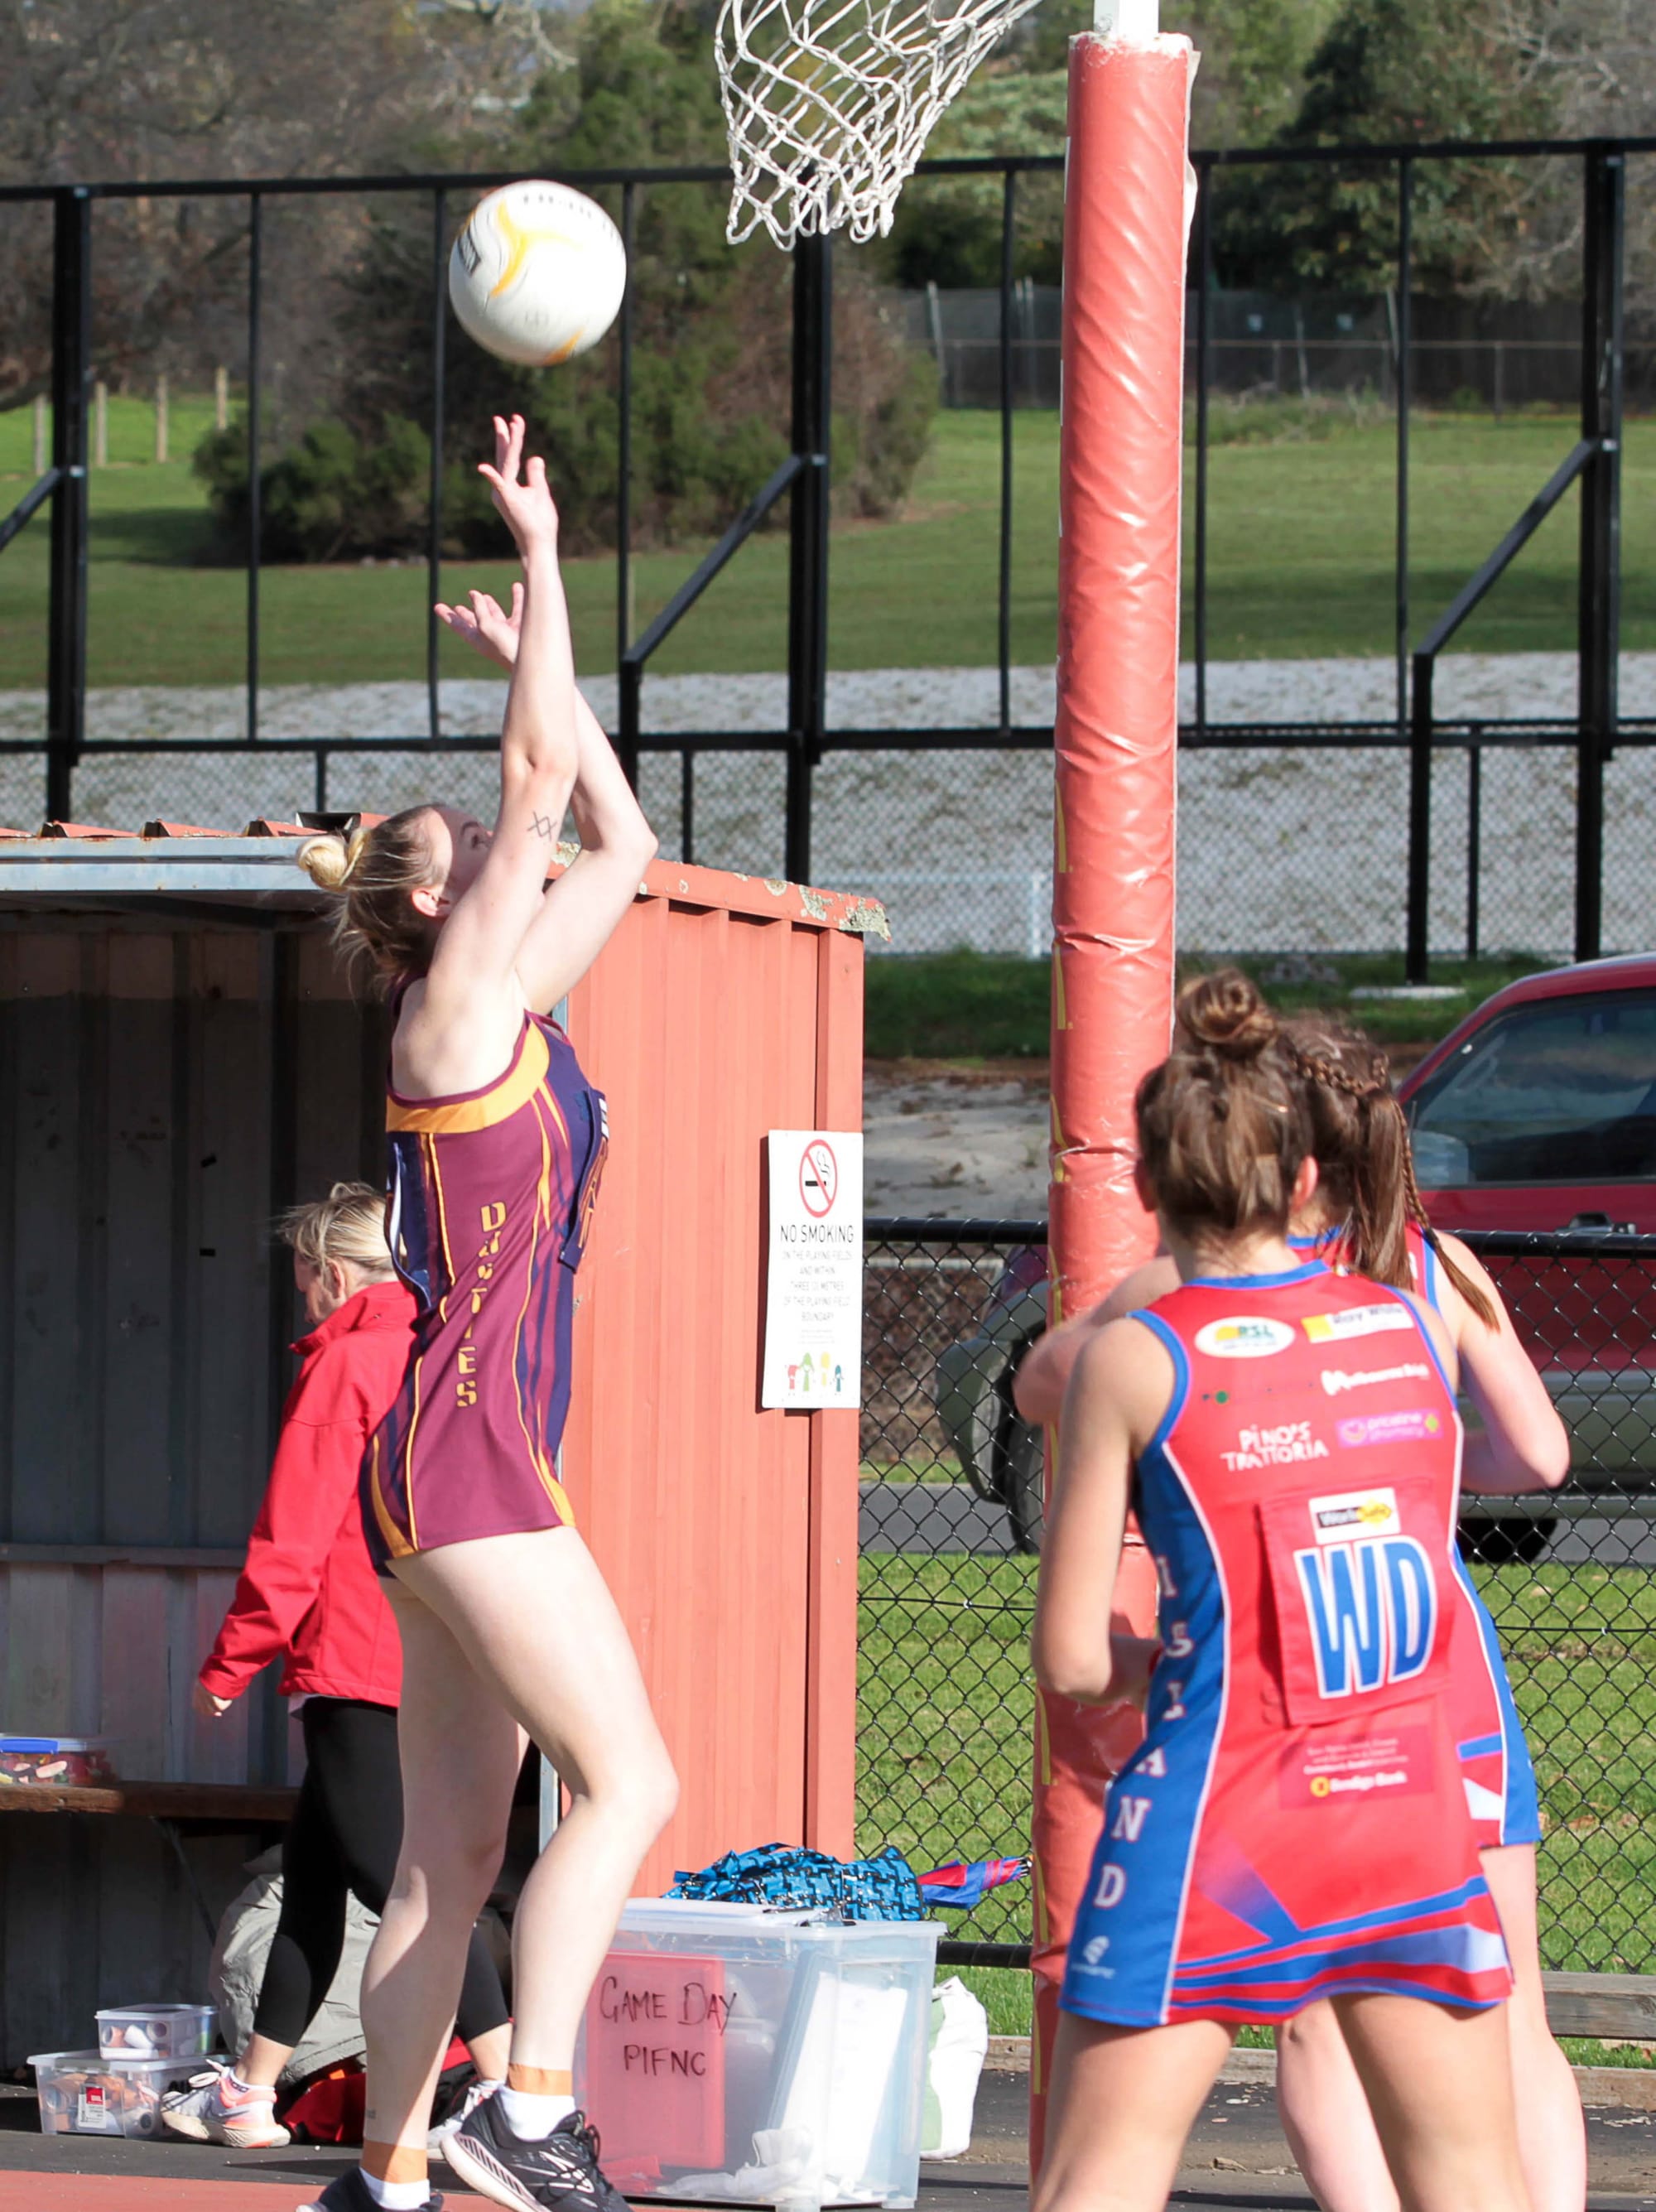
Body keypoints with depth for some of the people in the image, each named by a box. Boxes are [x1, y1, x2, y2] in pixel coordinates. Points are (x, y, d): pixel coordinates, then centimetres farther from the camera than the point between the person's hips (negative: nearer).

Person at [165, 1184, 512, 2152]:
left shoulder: (345, 1363, -10)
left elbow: (293, 1536, -12)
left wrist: (230, 1664, -5)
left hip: (358, 1667, -9)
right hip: (433, 1666, 9)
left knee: (399, 1877, -10)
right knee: (313, 1866, 16)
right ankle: (251, 2096, 22)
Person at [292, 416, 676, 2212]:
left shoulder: (520, 1012, 16)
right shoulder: (453, 1009, -6)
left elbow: (621, 841, 28)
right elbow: (544, 774, -12)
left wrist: (538, 651, 26)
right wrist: (539, 557, -7)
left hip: (477, 1466, 9)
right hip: (461, 1448, -9)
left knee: (450, 1853, 8)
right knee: (628, 1776, -15)